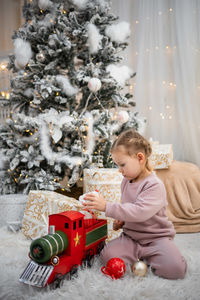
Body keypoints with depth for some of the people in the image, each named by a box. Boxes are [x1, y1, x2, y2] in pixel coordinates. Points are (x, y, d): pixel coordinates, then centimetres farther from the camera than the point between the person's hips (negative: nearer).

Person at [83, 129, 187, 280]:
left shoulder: (154, 185, -20)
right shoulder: (126, 182, 5)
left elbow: (139, 212, -33)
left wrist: (107, 206, -36)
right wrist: (121, 220, 2)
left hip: (156, 237, -5)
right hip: (130, 235, 5)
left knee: (175, 269, -26)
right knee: (107, 256, -19)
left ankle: (143, 254, 1)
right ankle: (142, 253, 3)